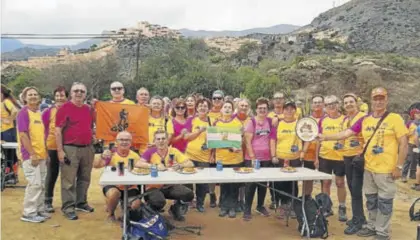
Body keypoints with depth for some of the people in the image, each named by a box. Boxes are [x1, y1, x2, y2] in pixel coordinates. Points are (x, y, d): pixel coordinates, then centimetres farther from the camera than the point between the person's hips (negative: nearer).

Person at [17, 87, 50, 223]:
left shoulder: (39, 113, 14)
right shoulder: (23, 113, -10)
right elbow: (23, 135, -16)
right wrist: (32, 154, -19)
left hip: (41, 155, 8)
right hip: (31, 155, -8)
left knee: (41, 184, 12)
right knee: (34, 184, -7)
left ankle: (39, 210, 23)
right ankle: (29, 213, 4)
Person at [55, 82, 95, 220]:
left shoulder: (89, 109, 11)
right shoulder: (64, 108, -6)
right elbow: (58, 131, -9)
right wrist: (60, 150, -14)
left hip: (87, 148, 6)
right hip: (70, 149, -6)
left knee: (84, 178, 14)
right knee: (69, 180, -2)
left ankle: (81, 203, 27)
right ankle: (68, 207, 7)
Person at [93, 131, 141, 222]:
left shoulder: (135, 156, 0)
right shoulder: (111, 153, -5)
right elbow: (96, 165, -15)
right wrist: (102, 156, -36)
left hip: (130, 188, 1)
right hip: (112, 185, -1)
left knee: (136, 205, -22)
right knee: (114, 193, -34)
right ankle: (110, 214, -1)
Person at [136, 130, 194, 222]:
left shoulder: (174, 151, -1)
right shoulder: (150, 152, -5)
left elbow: (190, 164, -4)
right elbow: (138, 164, -19)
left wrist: (179, 165, -25)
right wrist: (155, 166, -29)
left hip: (171, 186, 3)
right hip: (154, 187, -2)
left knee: (189, 194, -22)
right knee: (159, 202, -34)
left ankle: (175, 209, 13)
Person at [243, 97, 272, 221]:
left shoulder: (270, 121, 4)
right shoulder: (251, 122, -7)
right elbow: (247, 141, -10)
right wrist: (252, 157, -14)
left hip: (266, 158, 4)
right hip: (252, 158, -4)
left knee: (263, 183, 13)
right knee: (251, 184, 1)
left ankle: (260, 206, 29)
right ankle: (247, 209, 10)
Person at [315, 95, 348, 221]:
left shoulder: (345, 119, -3)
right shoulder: (322, 120, 5)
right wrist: (316, 157, 6)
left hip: (340, 156, -2)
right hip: (324, 156, 2)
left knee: (340, 182, 6)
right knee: (326, 182, 9)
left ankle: (342, 209, 19)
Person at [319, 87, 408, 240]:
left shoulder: (395, 118, -7)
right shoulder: (365, 120, 5)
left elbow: (404, 143, -8)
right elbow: (346, 133, 3)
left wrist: (398, 166, -10)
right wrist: (325, 137, -6)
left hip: (386, 169, -5)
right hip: (369, 168, 5)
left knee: (384, 202, 6)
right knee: (371, 200, 16)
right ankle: (372, 227, 32)